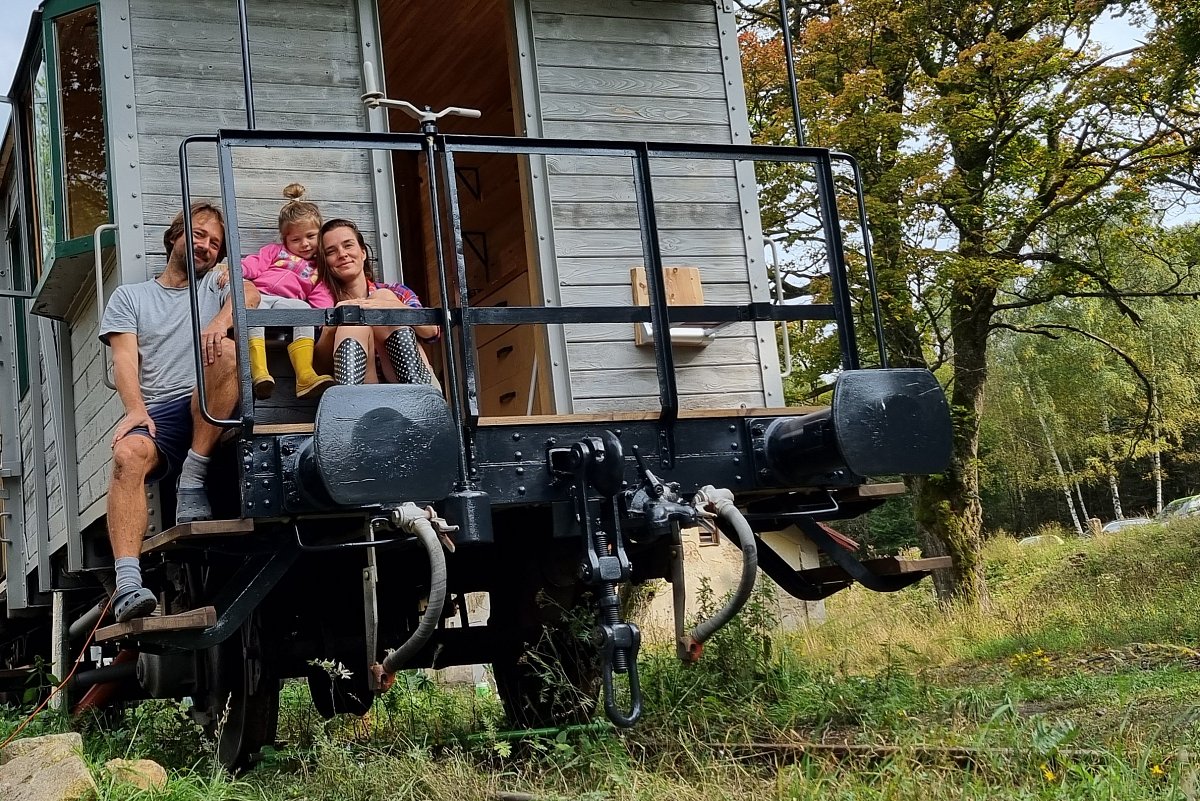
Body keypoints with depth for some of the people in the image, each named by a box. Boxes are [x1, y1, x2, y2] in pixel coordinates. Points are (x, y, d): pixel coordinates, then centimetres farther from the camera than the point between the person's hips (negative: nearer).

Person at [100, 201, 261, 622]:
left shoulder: (216, 285, 24)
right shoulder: (129, 296, 23)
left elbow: (250, 293, -1)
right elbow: (124, 358, 7)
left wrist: (222, 319, -24)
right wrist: (136, 410, -13)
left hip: (209, 410, 0)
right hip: (157, 414, 0)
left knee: (225, 351, -31)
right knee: (128, 453, -34)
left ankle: (192, 478, -25)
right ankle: (128, 583, -44)